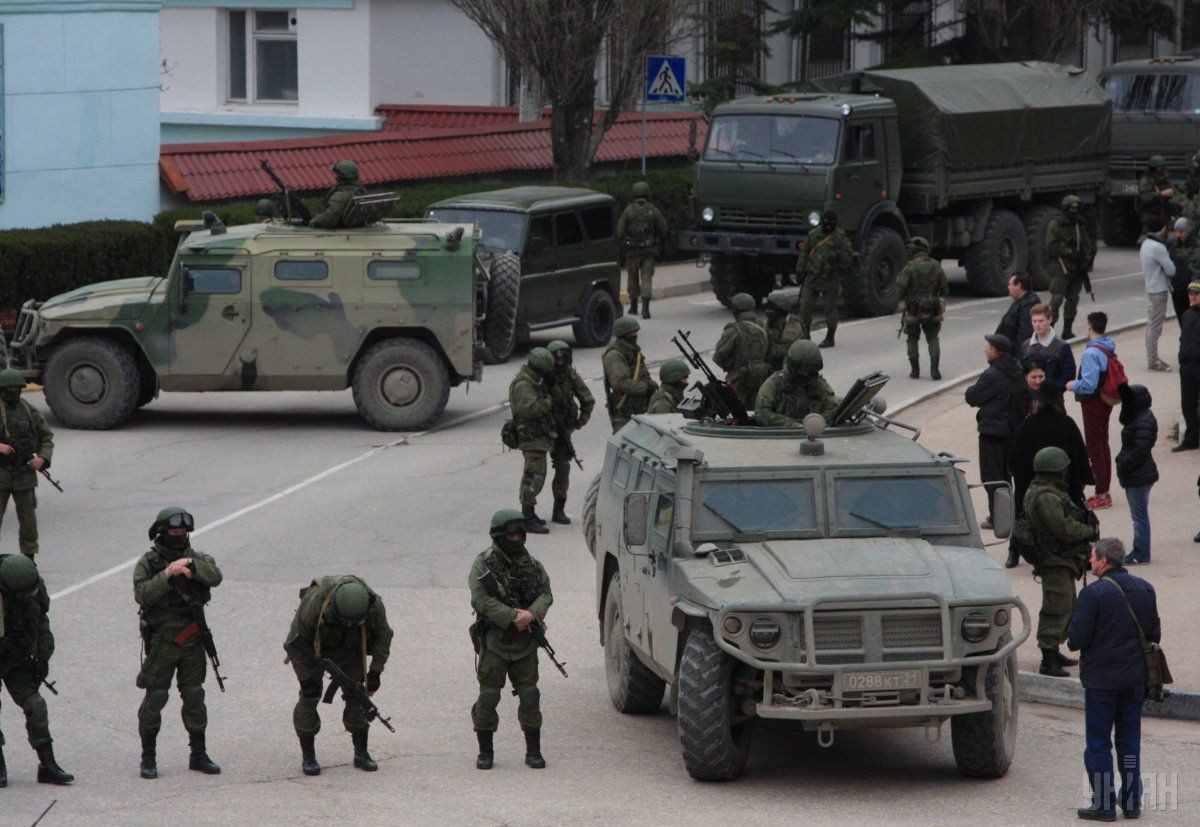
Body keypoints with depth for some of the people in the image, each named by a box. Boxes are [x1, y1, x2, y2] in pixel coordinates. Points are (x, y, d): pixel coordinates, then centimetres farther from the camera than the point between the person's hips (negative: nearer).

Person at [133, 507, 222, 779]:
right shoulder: (148, 563, -3)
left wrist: (190, 565, -26)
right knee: (155, 696, -2)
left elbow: (215, 577, -14)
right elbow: (143, 595, -18)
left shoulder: (197, 558, 5)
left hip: (192, 641, 3)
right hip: (161, 641, -3)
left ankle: (198, 754, 17)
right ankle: (148, 757, 7)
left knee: (194, 696, 8)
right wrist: (167, 575, -26)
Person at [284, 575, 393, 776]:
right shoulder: (313, 602, -39)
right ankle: (307, 756, -1)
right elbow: (296, 640, -25)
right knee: (309, 697, -11)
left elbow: (383, 637, -9)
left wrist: (375, 673, -10)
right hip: (312, 647, -3)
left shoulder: (374, 605, -30)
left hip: (349, 649, 3)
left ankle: (361, 754, 5)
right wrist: (307, 680, -22)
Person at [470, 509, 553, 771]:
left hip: (525, 641, 3)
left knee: (529, 695, 2)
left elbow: (546, 594, 5)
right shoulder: (484, 564, -5)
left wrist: (531, 615, -16)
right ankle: (485, 751, 9)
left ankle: (533, 750, 11)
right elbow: (481, 599, -15)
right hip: (494, 641, -3)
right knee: (488, 695, -2)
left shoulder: (531, 564, 8)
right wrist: (513, 617, -20)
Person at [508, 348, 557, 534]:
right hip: (532, 437, -11)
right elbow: (528, 407, -31)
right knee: (535, 476, -14)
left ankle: (528, 513, 29)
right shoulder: (523, 384, -18)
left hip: (538, 436, 11)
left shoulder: (533, 382, 16)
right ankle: (528, 518, -17)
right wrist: (547, 403, -18)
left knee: (533, 475, 19)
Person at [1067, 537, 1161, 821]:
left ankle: (1104, 804, 3)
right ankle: (1132, 801, 17)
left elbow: (1077, 639, -17)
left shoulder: (1094, 593, -17)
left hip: (1101, 678, -6)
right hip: (1135, 677, 6)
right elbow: (1155, 634, 9)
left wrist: (1073, 631, 4)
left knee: (1098, 743, 3)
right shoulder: (1144, 589, 3)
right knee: (1130, 740, 14)